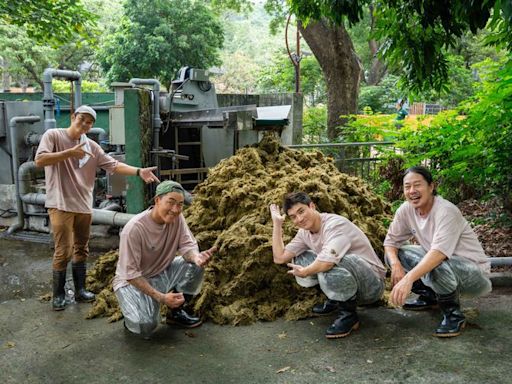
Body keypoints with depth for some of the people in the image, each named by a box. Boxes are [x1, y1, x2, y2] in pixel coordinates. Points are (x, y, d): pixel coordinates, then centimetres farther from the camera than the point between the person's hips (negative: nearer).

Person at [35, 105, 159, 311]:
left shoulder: (92, 146, 7)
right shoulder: (53, 135, -4)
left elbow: (114, 165, 1)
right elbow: (39, 160, -17)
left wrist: (139, 171, -13)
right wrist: (70, 153, -23)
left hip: (84, 206, 6)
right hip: (61, 205, -6)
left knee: (81, 250, 13)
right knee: (64, 251, -5)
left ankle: (80, 290, 26)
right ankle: (58, 294, 10)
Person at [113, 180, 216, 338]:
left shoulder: (176, 218, -11)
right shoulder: (134, 228, -28)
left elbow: (187, 246, -11)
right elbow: (130, 273, -26)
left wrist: (196, 256, -37)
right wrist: (161, 297, -31)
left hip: (162, 273, 6)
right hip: (132, 281, -6)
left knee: (196, 265, -16)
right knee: (145, 325, -29)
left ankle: (175, 312, 4)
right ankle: (133, 313, 9)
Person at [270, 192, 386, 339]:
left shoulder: (335, 223, -22)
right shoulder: (305, 232, 4)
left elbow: (328, 261, -38)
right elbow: (279, 258, 0)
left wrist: (305, 272, -19)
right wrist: (277, 223, 0)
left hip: (372, 283, -8)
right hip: (345, 277, 8)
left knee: (329, 265, -37)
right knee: (298, 259, 2)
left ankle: (349, 314, -12)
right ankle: (335, 300, 14)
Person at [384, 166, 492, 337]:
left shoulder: (446, 211, -27)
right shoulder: (406, 210, -8)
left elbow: (439, 252, -39)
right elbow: (391, 240, -1)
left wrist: (408, 279, -51)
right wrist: (396, 265, -23)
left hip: (474, 273, -7)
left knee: (438, 266, -38)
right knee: (394, 254, -5)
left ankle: (454, 314, -9)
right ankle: (429, 296, 15)